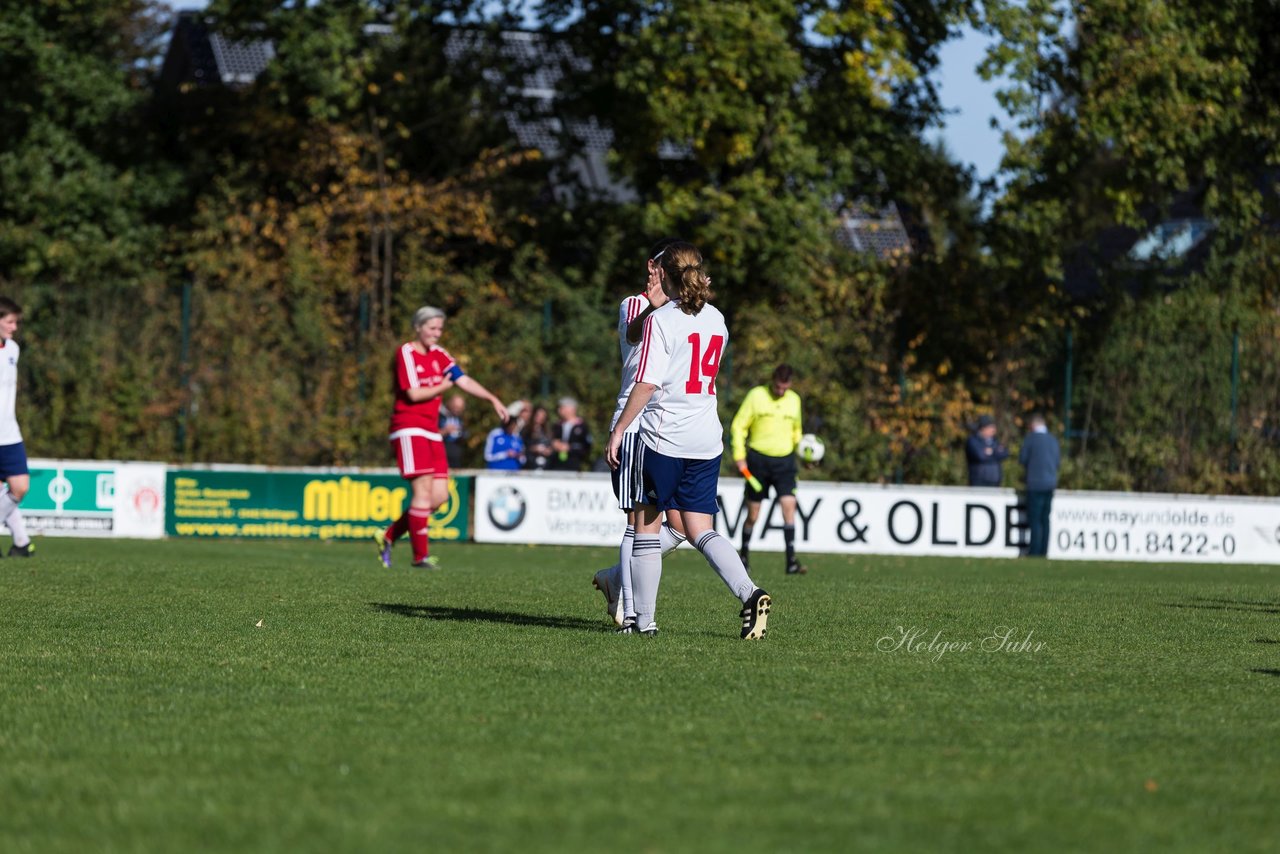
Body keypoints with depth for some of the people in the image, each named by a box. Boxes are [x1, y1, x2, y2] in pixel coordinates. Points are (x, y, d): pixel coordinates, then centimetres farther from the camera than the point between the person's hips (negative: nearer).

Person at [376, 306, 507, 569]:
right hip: (409, 430, -8)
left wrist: (493, 400, -4)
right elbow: (413, 394, -16)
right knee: (423, 489, -15)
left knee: (439, 495, 2)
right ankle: (420, 555, -9)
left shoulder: (438, 355, 14)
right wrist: (443, 387, -2)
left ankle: (389, 536, 13)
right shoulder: (406, 354, -8)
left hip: (431, 432, 8)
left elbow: (463, 380, 8)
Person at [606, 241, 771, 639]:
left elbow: (647, 383, -14)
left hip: (664, 437, -6)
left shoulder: (660, 321, -9)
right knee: (701, 531, 6)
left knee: (647, 524, 7)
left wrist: (619, 429, -7)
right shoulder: (716, 319, 10)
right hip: (707, 440, 6)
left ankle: (644, 619, 8)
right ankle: (749, 593, -17)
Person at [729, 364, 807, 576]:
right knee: (753, 514, 2)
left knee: (789, 506, -12)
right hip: (758, 459, -2)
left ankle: (791, 561, -14)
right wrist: (739, 456, -9)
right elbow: (738, 426, -1)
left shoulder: (794, 400, 10)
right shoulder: (756, 396, -3)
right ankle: (744, 554, 24)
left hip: (785, 460, 2)